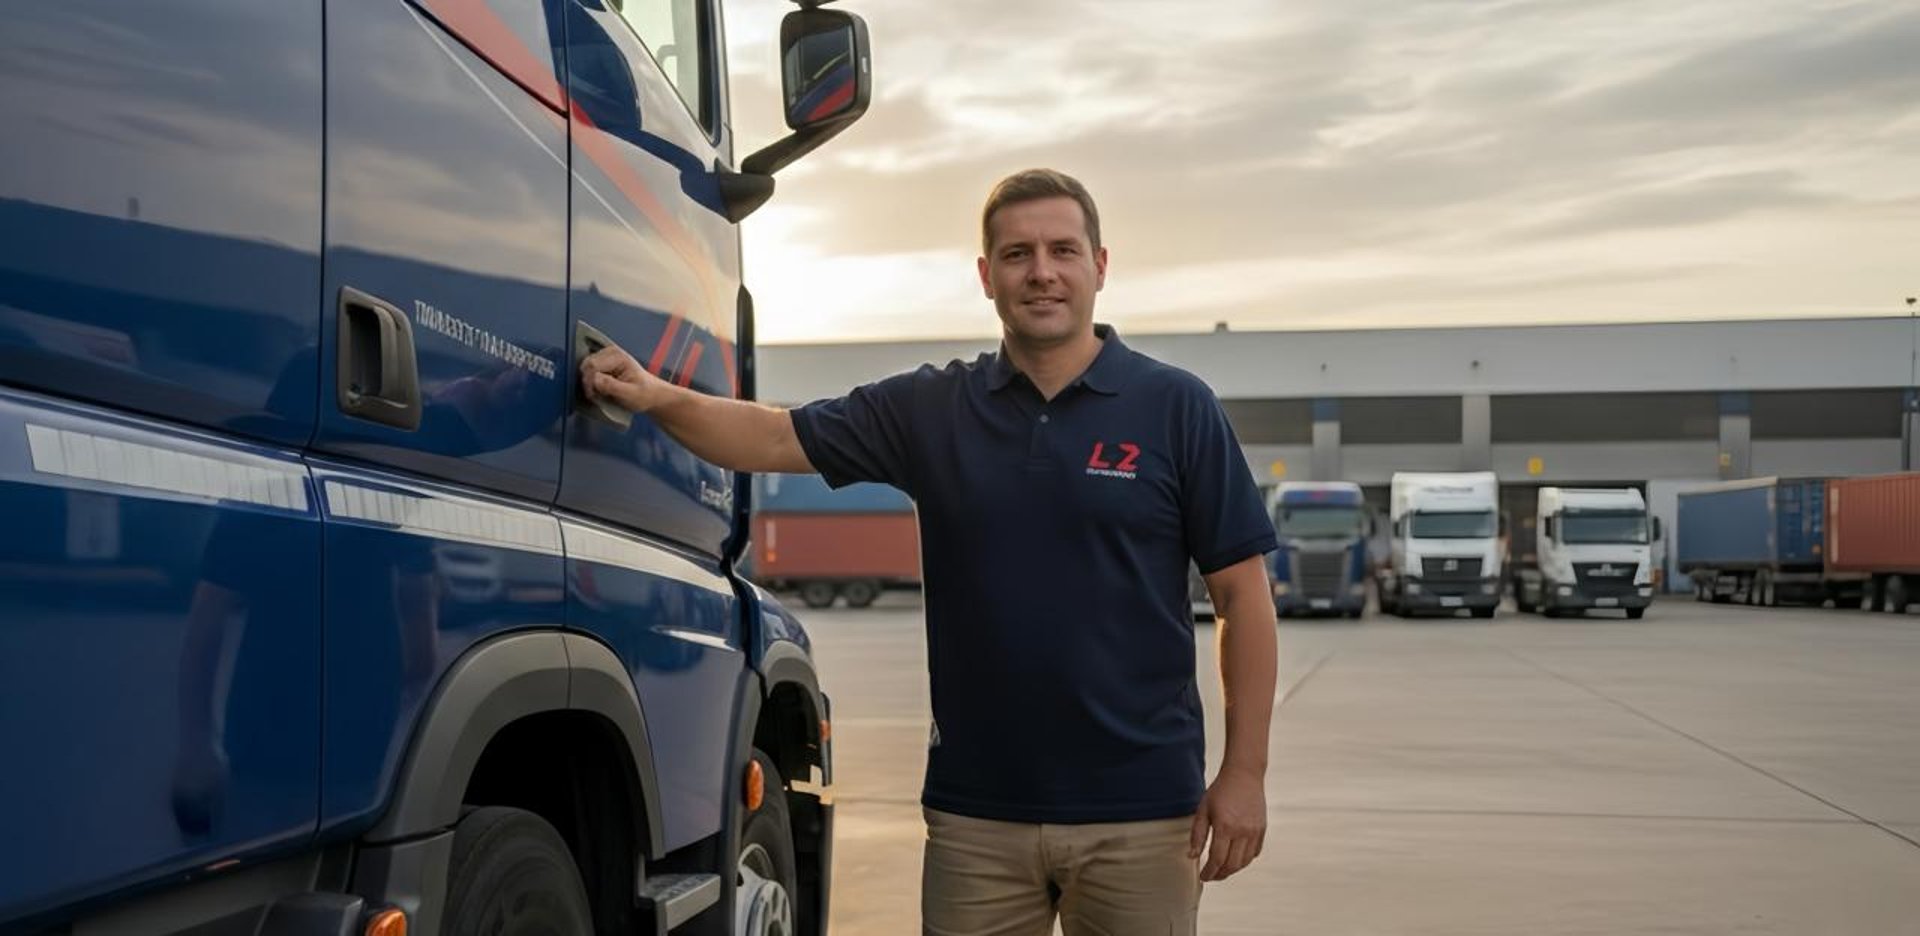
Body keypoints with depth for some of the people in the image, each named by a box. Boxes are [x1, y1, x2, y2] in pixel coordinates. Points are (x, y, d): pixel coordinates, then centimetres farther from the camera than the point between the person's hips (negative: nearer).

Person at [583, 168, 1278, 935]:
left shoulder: (1176, 407, -2)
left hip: (1137, 807, -2)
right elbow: (775, 439, 2)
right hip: (975, 806, 2)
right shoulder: (929, 408, 5)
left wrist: (1244, 771, -7)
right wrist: (657, 397, -16)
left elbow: (1243, 593, -2)